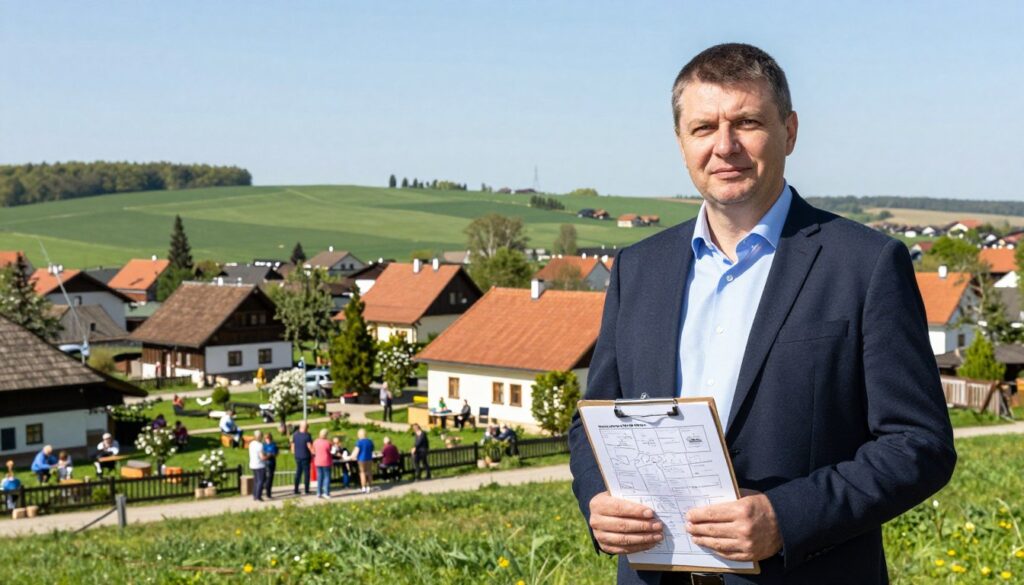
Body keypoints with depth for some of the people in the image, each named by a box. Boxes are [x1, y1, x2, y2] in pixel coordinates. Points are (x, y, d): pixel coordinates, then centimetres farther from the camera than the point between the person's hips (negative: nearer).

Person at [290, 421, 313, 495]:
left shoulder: (295, 434, 1)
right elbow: (309, 446, -19)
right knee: (306, 473, 3)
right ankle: (307, 490, 5)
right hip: (305, 456, -5)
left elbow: (292, 445, 7)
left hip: (297, 456, 5)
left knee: (298, 473, 13)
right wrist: (313, 454, -9)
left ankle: (296, 490, 13)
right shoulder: (307, 435, -17)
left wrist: (293, 453, 19)